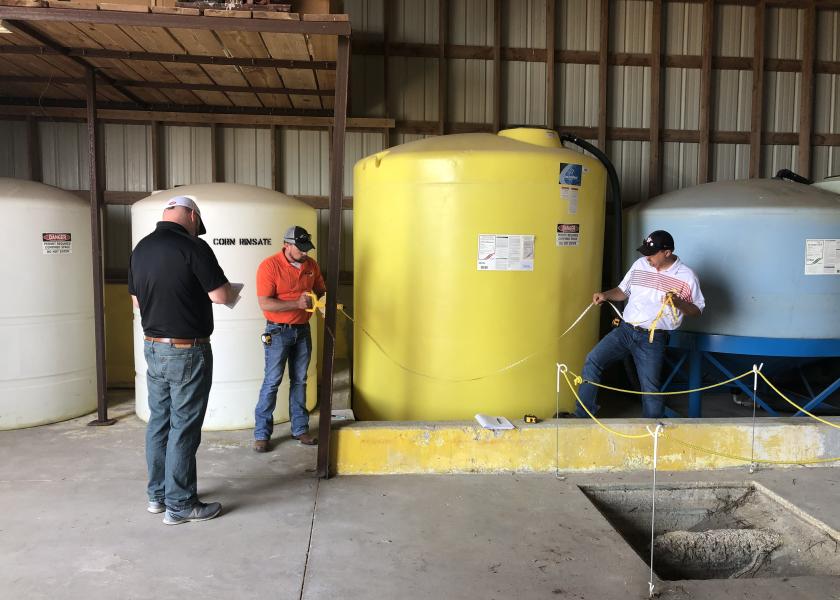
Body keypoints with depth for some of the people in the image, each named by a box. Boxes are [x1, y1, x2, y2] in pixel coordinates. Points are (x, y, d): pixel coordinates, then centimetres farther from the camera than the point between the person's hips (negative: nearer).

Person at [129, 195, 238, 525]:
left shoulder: (141, 248, 6)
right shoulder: (193, 247, -16)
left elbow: (136, 299, 15)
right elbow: (221, 296, -16)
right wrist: (231, 292, 5)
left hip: (153, 347, 7)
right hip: (187, 351, -7)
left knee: (159, 422, 16)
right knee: (183, 429, 2)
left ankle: (157, 494, 28)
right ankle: (179, 504, 12)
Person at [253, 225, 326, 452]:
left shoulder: (311, 265, 3)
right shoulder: (269, 266, -15)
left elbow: (321, 290, 15)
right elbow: (265, 303, -20)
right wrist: (297, 304, -28)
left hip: (303, 330, 5)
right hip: (278, 331, -5)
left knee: (300, 381, 12)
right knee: (272, 382, -1)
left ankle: (300, 429, 23)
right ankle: (262, 434, 9)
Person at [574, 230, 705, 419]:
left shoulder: (686, 276, -3)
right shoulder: (640, 264, 7)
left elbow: (697, 310, 3)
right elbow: (623, 291, 18)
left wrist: (678, 303, -17)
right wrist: (605, 295, -1)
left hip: (653, 339, -3)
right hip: (625, 330, 4)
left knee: (650, 388, -1)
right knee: (592, 361, -11)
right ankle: (582, 416, -3)